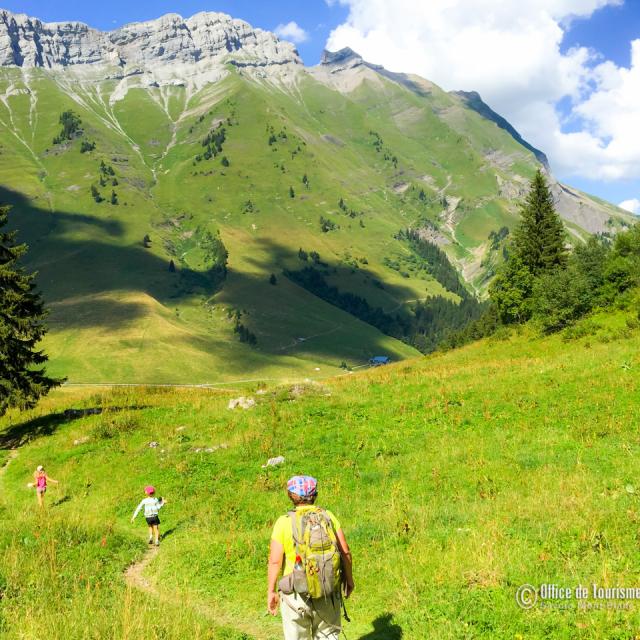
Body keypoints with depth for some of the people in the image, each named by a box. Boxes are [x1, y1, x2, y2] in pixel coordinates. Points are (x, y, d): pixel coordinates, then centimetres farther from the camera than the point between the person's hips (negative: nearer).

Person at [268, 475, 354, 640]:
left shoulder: (284, 522, -8)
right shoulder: (328, 517, -1)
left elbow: (275, 561, -10)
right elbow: (345, 552, -1)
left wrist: (271, 592, 0)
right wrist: (349, 579, 13)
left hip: (296, 593, -2)